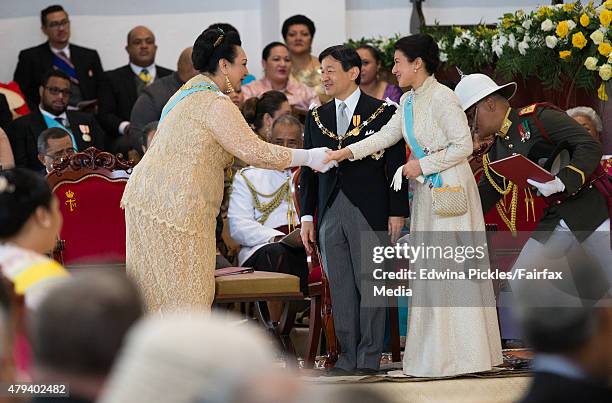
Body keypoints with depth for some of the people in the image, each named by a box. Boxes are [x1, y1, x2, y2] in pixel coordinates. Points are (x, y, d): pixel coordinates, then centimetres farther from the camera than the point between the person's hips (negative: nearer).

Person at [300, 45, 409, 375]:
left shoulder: (382, 113, 0)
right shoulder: (316, 118, 13)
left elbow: (396, 165, -1)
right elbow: (309, 170, 15)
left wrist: (397, 212, -7)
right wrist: (306, 215, 8)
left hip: (368, 212, -4)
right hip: (330, 212, 4)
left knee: (369, 284, -3)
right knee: (340, 289, 5)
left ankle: (369, 357, 2)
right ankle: (348, 356, 9)